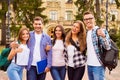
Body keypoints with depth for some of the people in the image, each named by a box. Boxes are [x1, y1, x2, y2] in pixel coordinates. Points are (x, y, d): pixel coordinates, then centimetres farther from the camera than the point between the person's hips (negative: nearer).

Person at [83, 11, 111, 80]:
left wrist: (103, 36, -36)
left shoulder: (101, 31, -11)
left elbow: (108, 47, -20)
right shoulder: (86, 33, 9)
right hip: (89, 65, 7)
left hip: (98, 65, -7)